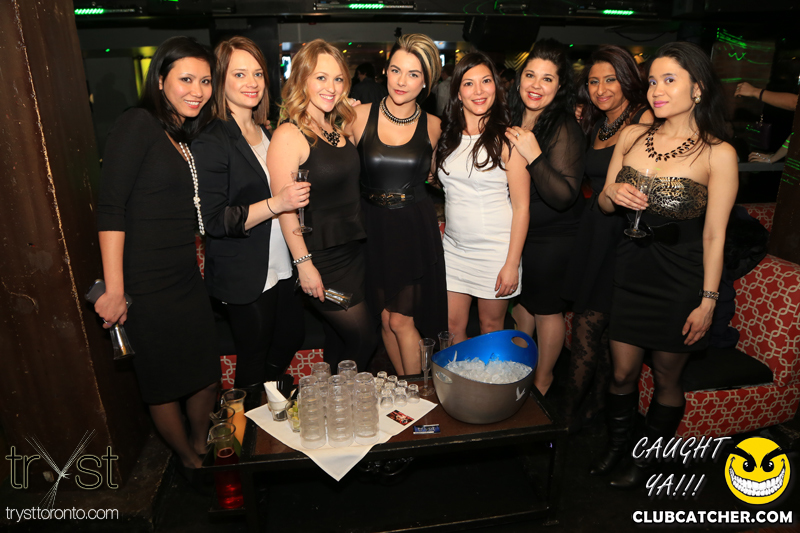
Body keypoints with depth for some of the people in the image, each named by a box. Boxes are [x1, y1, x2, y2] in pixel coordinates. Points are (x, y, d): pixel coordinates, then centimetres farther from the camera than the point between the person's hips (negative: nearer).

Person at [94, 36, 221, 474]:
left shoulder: (190, 136, 13)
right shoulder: (139, 124, -11)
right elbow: (110, 208, -16)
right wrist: (115, 290, -19)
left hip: (189, 281, 7)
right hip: (147, 287, -7)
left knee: (207, 372, 16)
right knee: (165, 383, 10)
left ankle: (203, 447, 41)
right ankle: (189, 460, 34)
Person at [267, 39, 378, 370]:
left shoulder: (338, 127, 9)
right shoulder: (289, 135, -15)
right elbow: (284, 207, -18)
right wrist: (303, 263, -18)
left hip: (354, 250, 7)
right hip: (321, 258, -7)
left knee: (340, 337, 19)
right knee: (364, 337, 1)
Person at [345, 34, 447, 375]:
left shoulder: (432, 126, -1)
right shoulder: (361, 116, -3)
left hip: (415, 230, -1)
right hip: (374, 229, 2)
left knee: (401, 320, 0)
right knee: (386, 319, 12)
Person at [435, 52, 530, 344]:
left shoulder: (507, 139, -9)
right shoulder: (447, 136, 6)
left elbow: (521, 206, -10)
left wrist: (512, 264, -14)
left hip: (495, 251, -4)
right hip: (454, 247, 4)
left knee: (491, 328, 10)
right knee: (452, 328, 8)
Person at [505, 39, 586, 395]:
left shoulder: (565, 129, -21)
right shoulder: (512, 118, -1)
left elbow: (564, 196, -29)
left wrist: (534, 157, -35)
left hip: (553, 236, -6)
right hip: (516, 228, 7)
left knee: (545, 307, 9)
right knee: (521, 298, 21)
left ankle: (543, 381, 31)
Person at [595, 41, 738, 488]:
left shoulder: (718, 153, -11)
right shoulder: (632, 136, 1)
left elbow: (714, 235, -10)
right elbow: (604, 204, 9)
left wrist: (708, 301, -9)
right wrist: (613, 194, -14)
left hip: (680, 280, -3)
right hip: (631, 271, 3)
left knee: (667, 378, 13)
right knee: (623, 372, 13)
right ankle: (617, 446, 38)